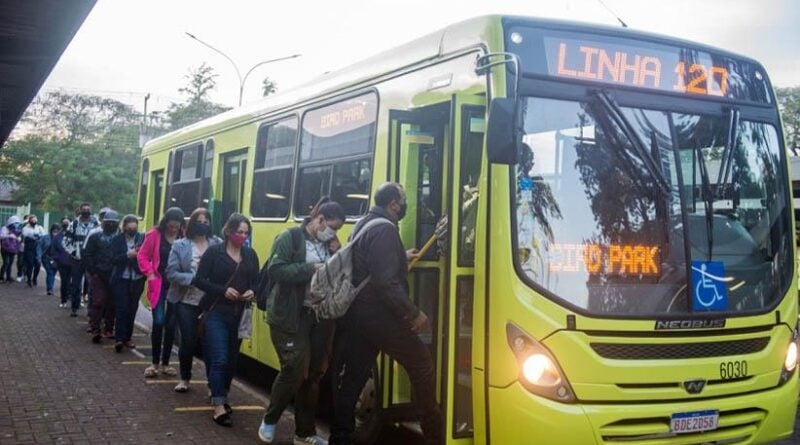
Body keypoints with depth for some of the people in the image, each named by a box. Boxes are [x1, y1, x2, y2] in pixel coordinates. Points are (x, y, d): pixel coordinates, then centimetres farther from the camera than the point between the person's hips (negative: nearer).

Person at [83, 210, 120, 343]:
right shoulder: (95, 236, 4)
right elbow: (87, 255, 3)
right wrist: (93, 271, -5)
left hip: (114, 276, 2)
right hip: (98, 275, -2)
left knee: (112, 303, 6)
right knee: (98, 302, -8)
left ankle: (108, 330, 18)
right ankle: (95, 331, -4)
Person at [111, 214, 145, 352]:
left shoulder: (143, 238, 0)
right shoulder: (117, 239, 0)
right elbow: (114, 259, -9)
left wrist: (140, 252, -24)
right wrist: (128, 255, -23)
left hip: (137, 280, 2)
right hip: (121, 279, -2)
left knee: (132, 309, 9)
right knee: (122, 309, -7)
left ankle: (127, 338, 20)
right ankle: (119, 339, -6)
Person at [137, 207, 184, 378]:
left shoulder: (184, 237, -3)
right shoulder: (155, 235, -3)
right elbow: (142, 256, 3)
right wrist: (150, 274, -6)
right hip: (159, 284, -1)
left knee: (171, 324, 6)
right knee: (158, 322, -7)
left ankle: (165, 363, 18)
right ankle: (155, 363, 7)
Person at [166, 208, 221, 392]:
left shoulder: (218, 244, -1)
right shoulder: (180, 245, -2)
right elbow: (171, 273, -6)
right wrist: (193, 278, -18)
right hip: (186, 302, 0)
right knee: (188, 341, 4)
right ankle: (184, 379, 25)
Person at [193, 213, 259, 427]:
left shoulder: (251, 255, 8)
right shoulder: (214, 252, -6)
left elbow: (256, 281, 14)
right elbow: (199, 280, -7)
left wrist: (252, 292, -9)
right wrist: (223, 290, -19)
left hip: (239, 314, 5)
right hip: (216, 313, -5)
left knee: (232, 359, 12)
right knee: (219, 359, -11)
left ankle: (221, 397, 30)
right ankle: (218, 407, -9)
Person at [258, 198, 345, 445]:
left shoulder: (330, 245, 11)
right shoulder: (290, 237, -7)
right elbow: (275, 270, -18)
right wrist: (311, 269, -22)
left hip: (319, 316, 6)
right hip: (290, 317, -6)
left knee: (314, 373, 9)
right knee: (295, 369, -10)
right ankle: (269, 420, 15)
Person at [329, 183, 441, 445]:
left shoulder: (364, 225, 15)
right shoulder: (385, 229, -17)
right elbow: (386, 283, -25)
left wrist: (402, 259, 36)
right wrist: (414, 313, -20)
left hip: (357, 312, 10)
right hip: (378, 314, -9)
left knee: (353, 376, 11)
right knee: (422, 365, 2)